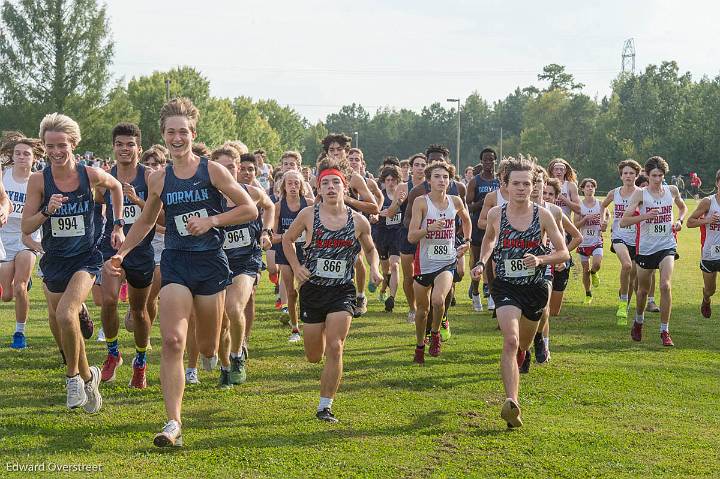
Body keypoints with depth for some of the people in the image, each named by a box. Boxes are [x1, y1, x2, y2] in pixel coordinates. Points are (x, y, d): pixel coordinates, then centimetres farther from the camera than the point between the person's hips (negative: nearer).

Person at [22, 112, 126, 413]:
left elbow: (116, 187, 12)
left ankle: (74, 376, -3)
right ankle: (87, 376, 37)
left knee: (65, 315, -25)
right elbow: (26, 227, -10)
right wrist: (47, 211, -27)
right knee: (58, 325, 12)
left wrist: (117, 226, 12)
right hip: (54, 261, 3)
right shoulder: (38, 180, -11)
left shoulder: (91, 175, -11)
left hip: (85, 258, -3)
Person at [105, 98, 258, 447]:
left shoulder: (212, 171, -4)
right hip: (175, 263, 1)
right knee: (172, 340, -16)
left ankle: (211, 351, 51)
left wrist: (212, 221, -13)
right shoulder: (159, 180, 5)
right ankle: (173, 424, -17)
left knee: (207, 345, 9)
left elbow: (250, 210, -2)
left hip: (210, 261, -1)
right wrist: (120, 254, 10)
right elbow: (145, 222, 20)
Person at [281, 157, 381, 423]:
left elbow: (370, 249, 16)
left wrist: (374, 268, -3)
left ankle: (325, 406, -1)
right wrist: (296, 267, -1)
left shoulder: (358, 221, -2)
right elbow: (287, 239, 12)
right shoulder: (308, 215, -5)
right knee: (314, 356, 9)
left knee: (335, 349, -14)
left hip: (342, 291, -1)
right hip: (312, 289, 1)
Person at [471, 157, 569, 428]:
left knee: (524, 343, 22)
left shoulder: (543, 216, -7)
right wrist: (481, 262, 5)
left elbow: (564, 253, -4)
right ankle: (511, 403, -30)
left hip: (535, 287, 2)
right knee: (510, 341, -23)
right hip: (505, 286, -2)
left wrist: (540, 260, -21)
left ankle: (516, 360, 62)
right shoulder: (496, 214, -4)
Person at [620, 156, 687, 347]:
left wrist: (679, 221, 4)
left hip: (667, 246, 1)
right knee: (643, 289, 13)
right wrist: (645, 216, -25)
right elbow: (623, 221, -13)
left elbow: (683, 207, 24)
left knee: (665, 285, -17)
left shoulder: (672, 190, 2)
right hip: (646, 247, -1)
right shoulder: (640, 194, -8)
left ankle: (665, 331, -9)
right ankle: (638, 321, 42)